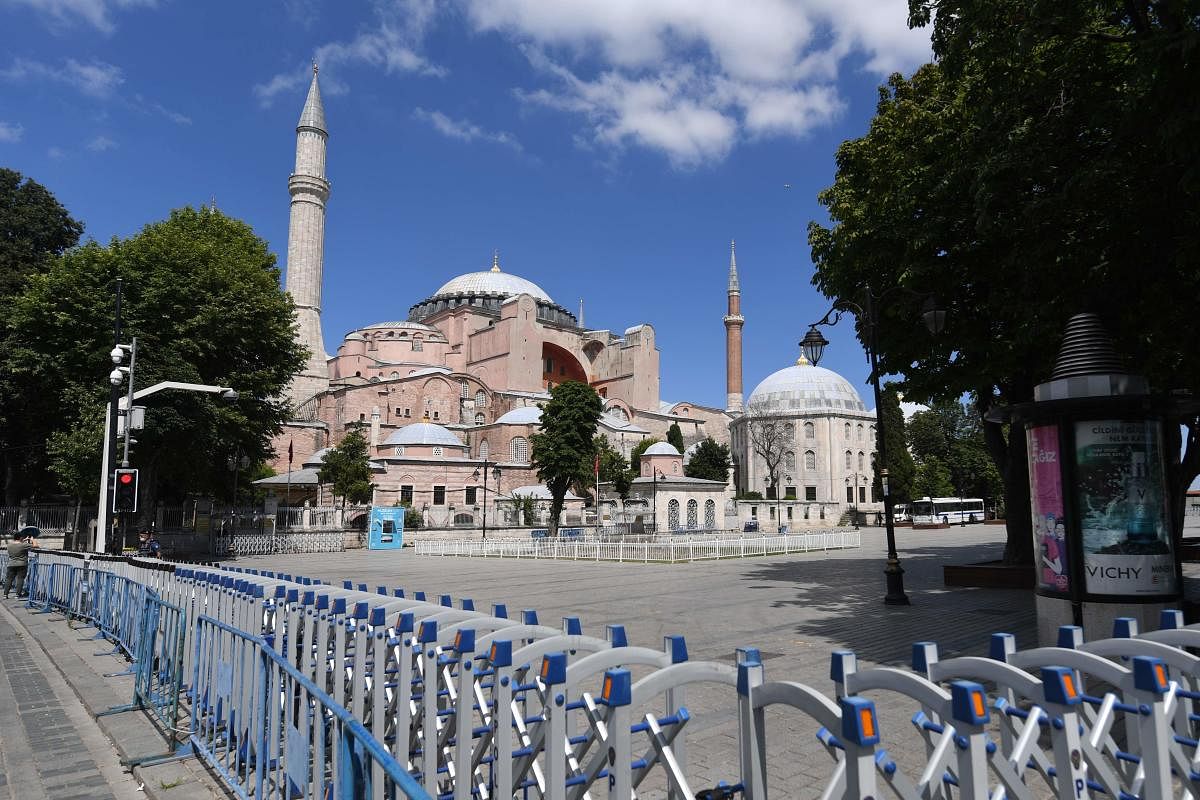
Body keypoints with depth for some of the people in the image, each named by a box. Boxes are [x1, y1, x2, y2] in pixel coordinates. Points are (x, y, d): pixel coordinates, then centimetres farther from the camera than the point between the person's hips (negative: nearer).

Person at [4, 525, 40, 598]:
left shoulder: (10, 544, 1)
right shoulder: (23, 545, -16)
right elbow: (35, 545, -11)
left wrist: (24, 540, 22)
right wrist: (33, 539, 4)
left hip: (11, 565, 5)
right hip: (22, 565, -5)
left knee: (9, 579, 9)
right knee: (20, 579, 1)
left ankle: (5, 593, 8)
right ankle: (18, 594, 0)